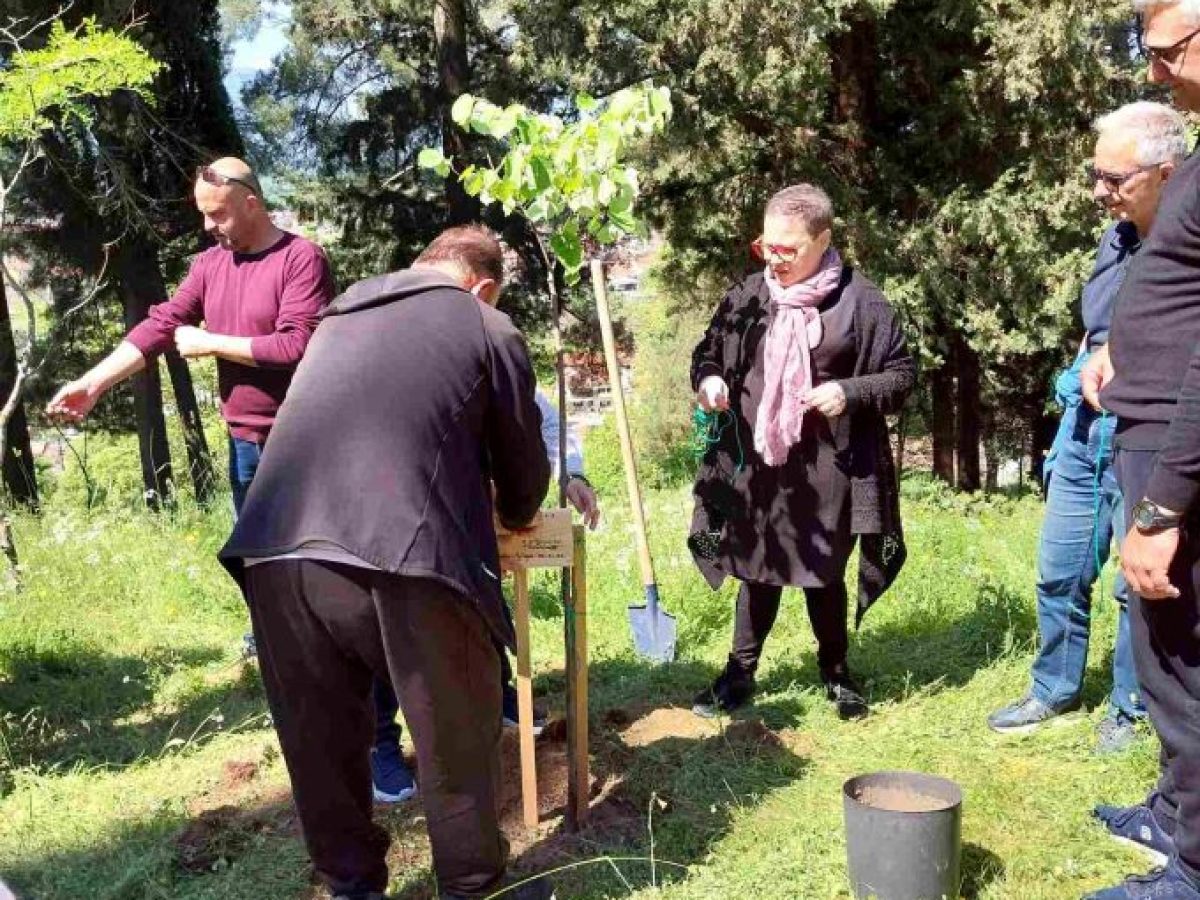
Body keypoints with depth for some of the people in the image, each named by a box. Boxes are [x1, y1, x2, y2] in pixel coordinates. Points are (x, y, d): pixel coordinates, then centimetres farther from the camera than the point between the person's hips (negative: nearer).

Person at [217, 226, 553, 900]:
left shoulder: (339, 315, 29)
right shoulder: (490, 329, 14)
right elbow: (523, 462, 20)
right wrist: (515, 516, 43)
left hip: (277, 552, 5)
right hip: (405, 559, -5)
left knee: (322, 742, 21)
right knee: (457, 743, 16)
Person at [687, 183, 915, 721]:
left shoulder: (859, 301, -6)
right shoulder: (747, 296, 2)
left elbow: (903, 374, -1)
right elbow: (707, 351, 14)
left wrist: (850, 393, -18)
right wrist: (707, 380, -8)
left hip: (828, 468, -2)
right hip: (755, 464, 2)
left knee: (823, 573, 11)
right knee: (756, 570, 13)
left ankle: (835, 672, 33)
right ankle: (740, 674, 28)